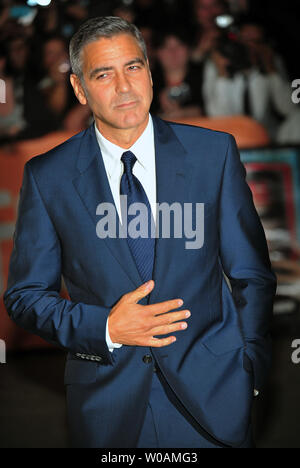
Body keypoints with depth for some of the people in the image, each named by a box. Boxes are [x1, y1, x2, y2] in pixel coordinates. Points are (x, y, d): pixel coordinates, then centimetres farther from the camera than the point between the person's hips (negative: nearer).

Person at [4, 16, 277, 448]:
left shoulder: (214, 153, -2)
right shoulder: (46, 177, -4)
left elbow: (252, 274, 4)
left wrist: (250, 367, 0)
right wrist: (106, 328, -14)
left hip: (213, 397, 0)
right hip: (107, 407, 0)